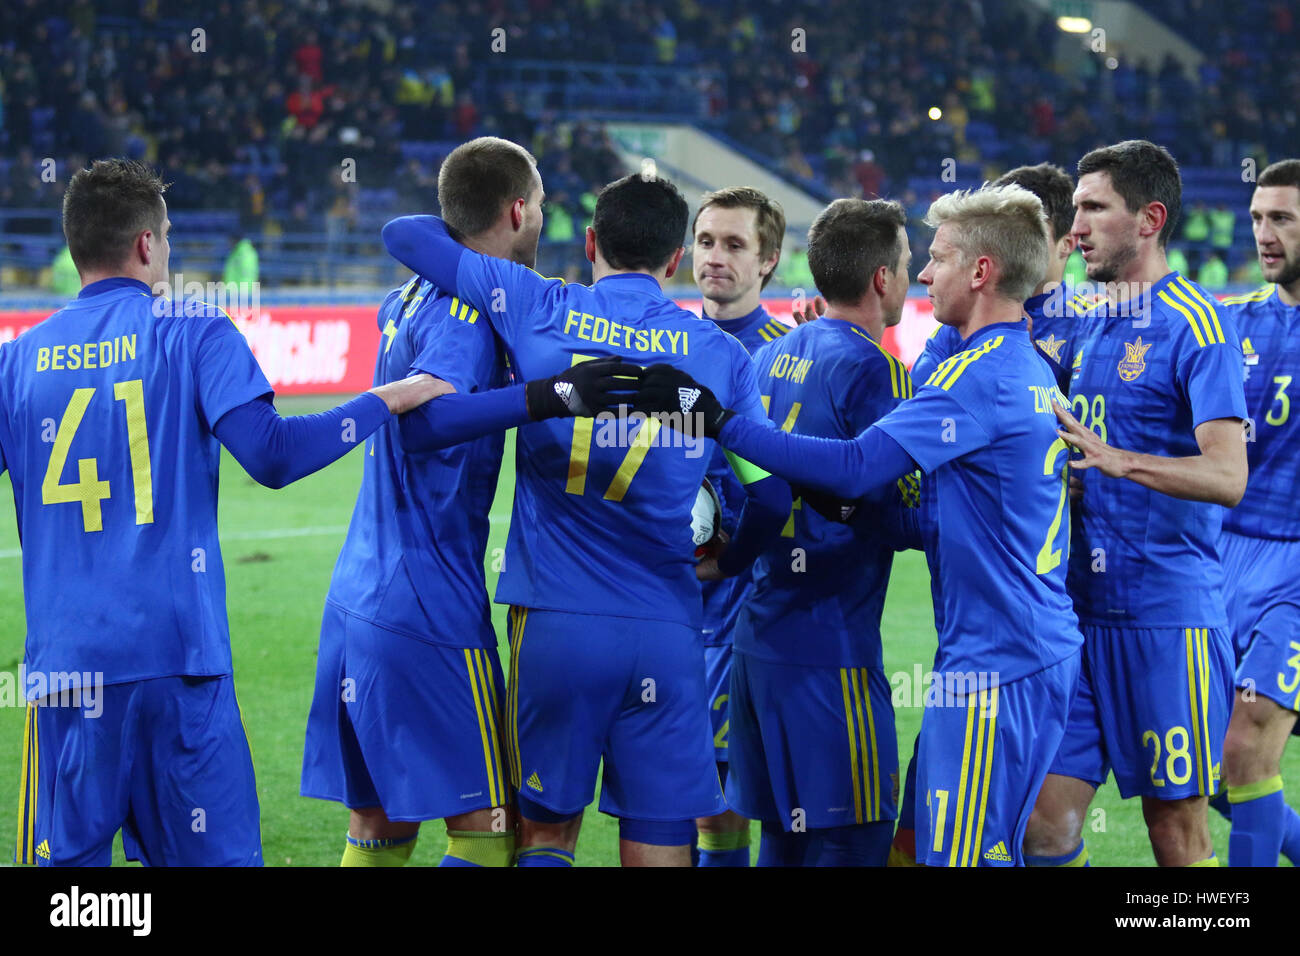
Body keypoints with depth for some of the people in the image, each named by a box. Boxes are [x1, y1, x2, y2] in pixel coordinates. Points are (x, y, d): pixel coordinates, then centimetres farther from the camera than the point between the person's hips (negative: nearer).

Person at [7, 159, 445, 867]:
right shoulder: (193, 333, 1)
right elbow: (270, 454, -10)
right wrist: (386, 402, 0)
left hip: (63, 662, 2)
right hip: (176, 651, -2)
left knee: (65, 856, 5)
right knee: (214, 855, 4)